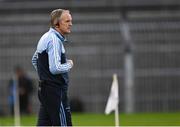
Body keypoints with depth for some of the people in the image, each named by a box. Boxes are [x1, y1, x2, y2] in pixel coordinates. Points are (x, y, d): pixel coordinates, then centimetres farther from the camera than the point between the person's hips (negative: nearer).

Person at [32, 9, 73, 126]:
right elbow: (55, 68, -24)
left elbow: (34, 60, 29)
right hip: (55, 90, -10)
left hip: (45, 89, 10)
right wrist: (69, 65, -7)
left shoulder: (46, 38, 16)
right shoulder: (54, 40, -16)